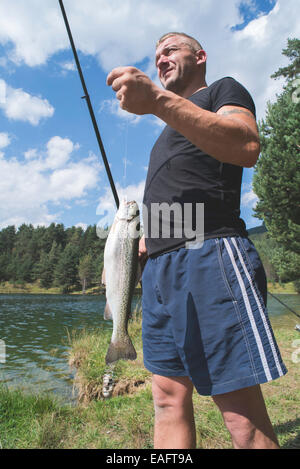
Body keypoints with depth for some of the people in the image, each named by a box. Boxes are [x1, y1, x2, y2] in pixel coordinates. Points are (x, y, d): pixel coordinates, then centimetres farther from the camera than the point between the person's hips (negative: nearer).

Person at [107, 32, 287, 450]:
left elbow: (247, 147, -13)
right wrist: (141, 245, 16)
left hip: (208, 254, -8)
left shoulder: (223, 90, 12)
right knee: (169, 398, 7)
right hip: (159, 267, 8)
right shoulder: (171, 134, 33)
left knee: (242, 413, -6)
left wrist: (159, 101, -21)